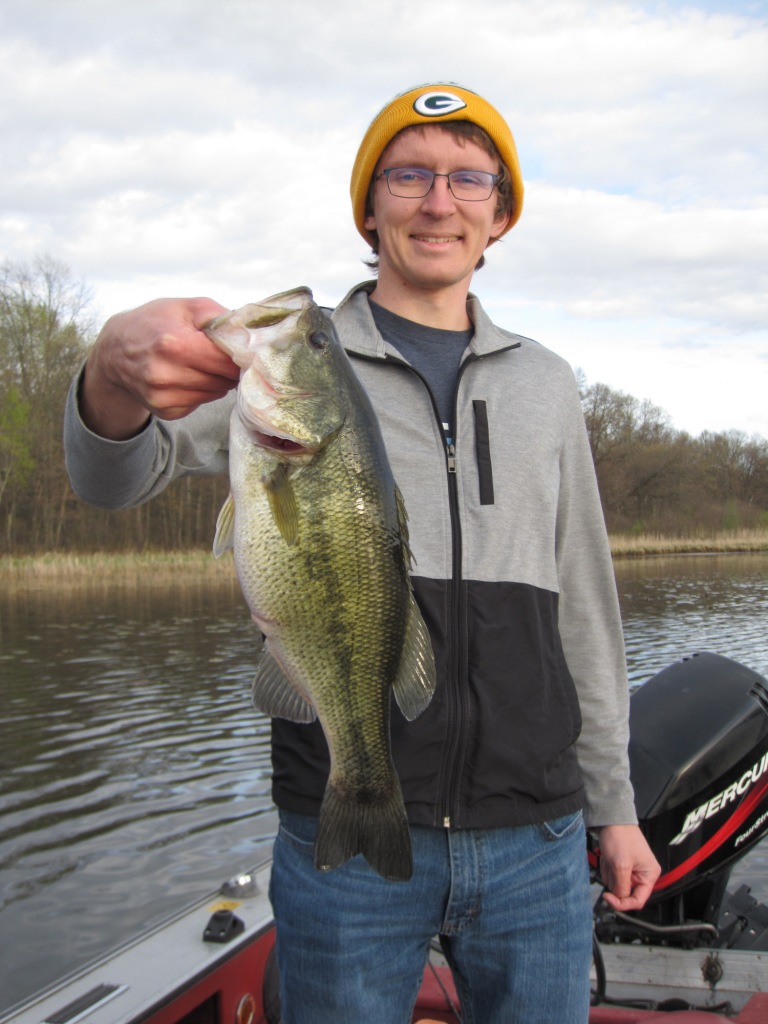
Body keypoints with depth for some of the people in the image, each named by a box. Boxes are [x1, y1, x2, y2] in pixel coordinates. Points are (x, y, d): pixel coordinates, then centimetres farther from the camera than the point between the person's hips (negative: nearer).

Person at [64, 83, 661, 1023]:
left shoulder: (544, 384, 11)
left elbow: (583, 604, 14)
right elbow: (115, 477, -15)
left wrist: (613, 804, 14)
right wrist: (116, 375, -38)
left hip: (535, 838, 3)